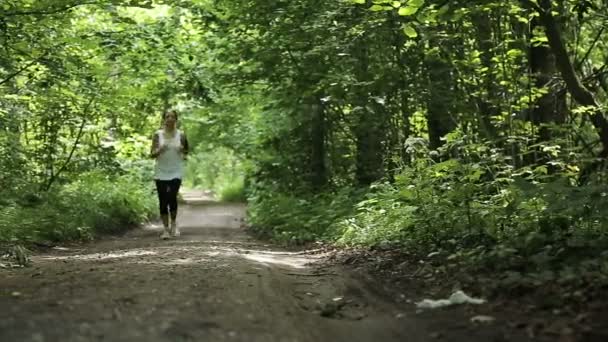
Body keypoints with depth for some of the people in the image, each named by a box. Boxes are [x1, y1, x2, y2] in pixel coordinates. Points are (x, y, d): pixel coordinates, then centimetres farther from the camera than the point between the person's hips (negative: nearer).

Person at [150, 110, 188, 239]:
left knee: (172, 197, -14)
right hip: (161, 172, 1)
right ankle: (166, 229, 9)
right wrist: (159, 151, -18)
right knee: (163, 200, -1)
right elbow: (152, 154, 2)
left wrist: (183, 153, -9)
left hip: (176, 172, -1)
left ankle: (174, 223, 12)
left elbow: (186, 151, 14)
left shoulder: (180, 135, 3)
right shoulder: (158, 134, 2)